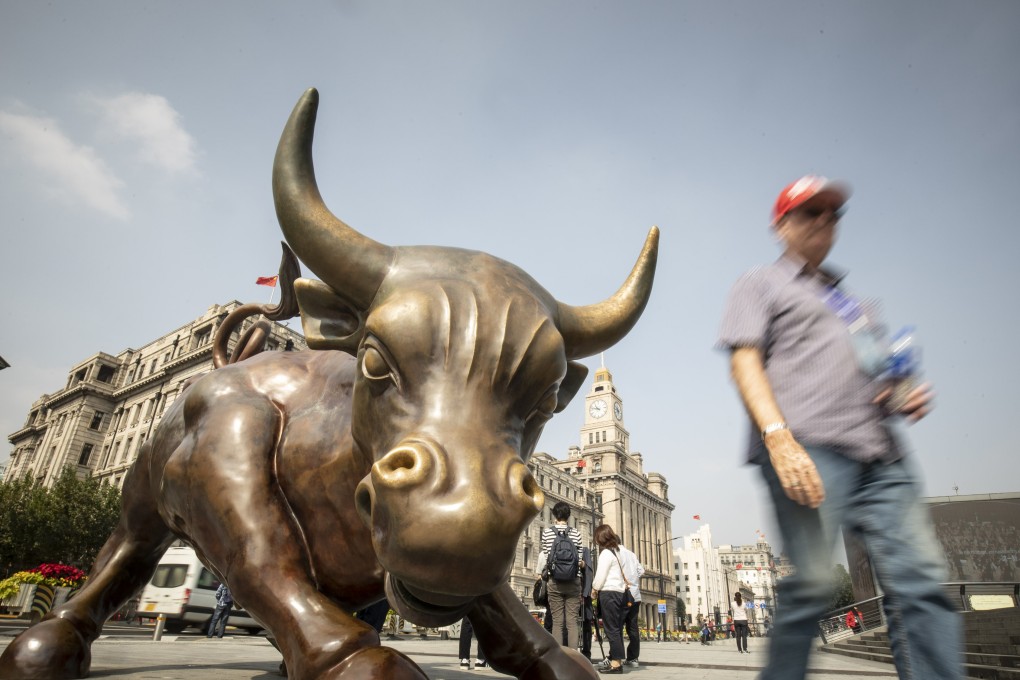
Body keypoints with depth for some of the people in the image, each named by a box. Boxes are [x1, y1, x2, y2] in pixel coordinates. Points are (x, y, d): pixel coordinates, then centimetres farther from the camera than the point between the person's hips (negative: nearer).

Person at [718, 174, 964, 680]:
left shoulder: (852, 301, 32)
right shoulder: (761, 283, 12)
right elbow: (745, 363, -3)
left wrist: (909, 396, 7)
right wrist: (779, 438, -18)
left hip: (881, 452, 7)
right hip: (807, 446, -6)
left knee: (920, 580, -4)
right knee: (811, 585, -11)